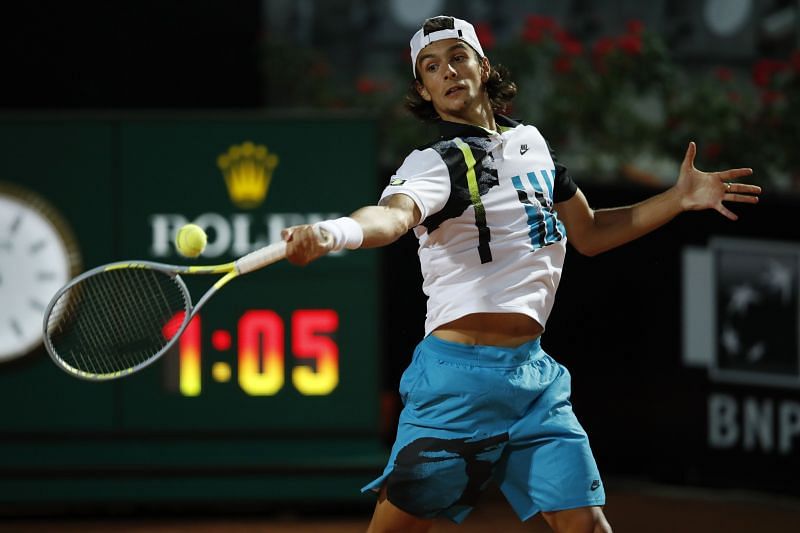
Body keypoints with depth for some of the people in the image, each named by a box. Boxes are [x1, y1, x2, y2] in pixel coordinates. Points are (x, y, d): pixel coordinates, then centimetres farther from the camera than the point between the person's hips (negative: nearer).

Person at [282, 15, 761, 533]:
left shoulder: (531, 142, 15)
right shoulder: (435, 163, -7)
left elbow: (589, 233, 27)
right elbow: (394, 214, -30)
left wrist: (679, 199, 18)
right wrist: (334, 233, -53)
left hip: (536, 375, 5)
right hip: (459, 373, -5)